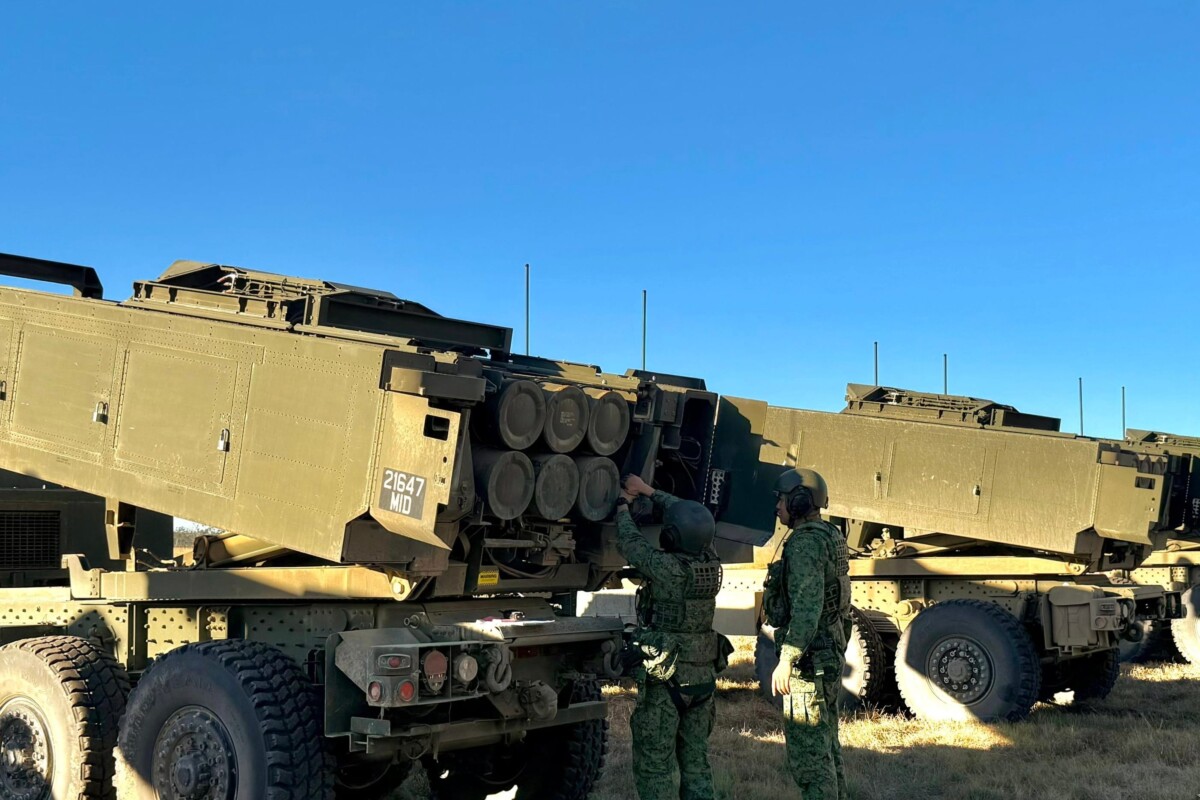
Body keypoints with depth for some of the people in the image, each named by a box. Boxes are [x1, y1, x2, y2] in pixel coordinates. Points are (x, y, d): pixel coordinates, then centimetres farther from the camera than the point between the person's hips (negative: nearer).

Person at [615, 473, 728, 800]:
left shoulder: (667, 567, -19)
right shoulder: (712, 565, 0)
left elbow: (630, 544, -3)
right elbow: (687, 518, 14)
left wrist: (623, 507, 14)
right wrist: (648, 491, 21)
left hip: (665, 678, -6)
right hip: (703, 676, 6)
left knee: (654, 763, 3)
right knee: (696, 761, 15)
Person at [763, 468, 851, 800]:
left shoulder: (805, 542, -18)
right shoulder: (830, 537, 14)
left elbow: (806, 607, -27)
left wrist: (786, 660, -28)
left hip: (809, 660, -10)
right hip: (830, 655, 10)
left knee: (806, 747, -7)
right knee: (826, 743, 17)